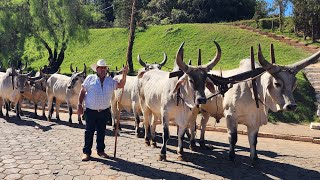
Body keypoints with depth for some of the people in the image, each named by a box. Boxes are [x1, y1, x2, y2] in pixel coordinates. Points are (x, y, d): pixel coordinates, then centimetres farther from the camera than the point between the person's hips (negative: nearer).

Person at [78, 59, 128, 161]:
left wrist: (124, 75, -14)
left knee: (101, 131, 12)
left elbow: (121, 85, 0)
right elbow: (82, 92, 2)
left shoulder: (110, 81, 6)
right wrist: (80, 105, -3)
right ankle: (86, 152, 16)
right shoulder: (90, 78, -1)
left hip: (104, 111, 3)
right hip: (90, 110, -3)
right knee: (89, 131, 4)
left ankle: (100, 150, 26)